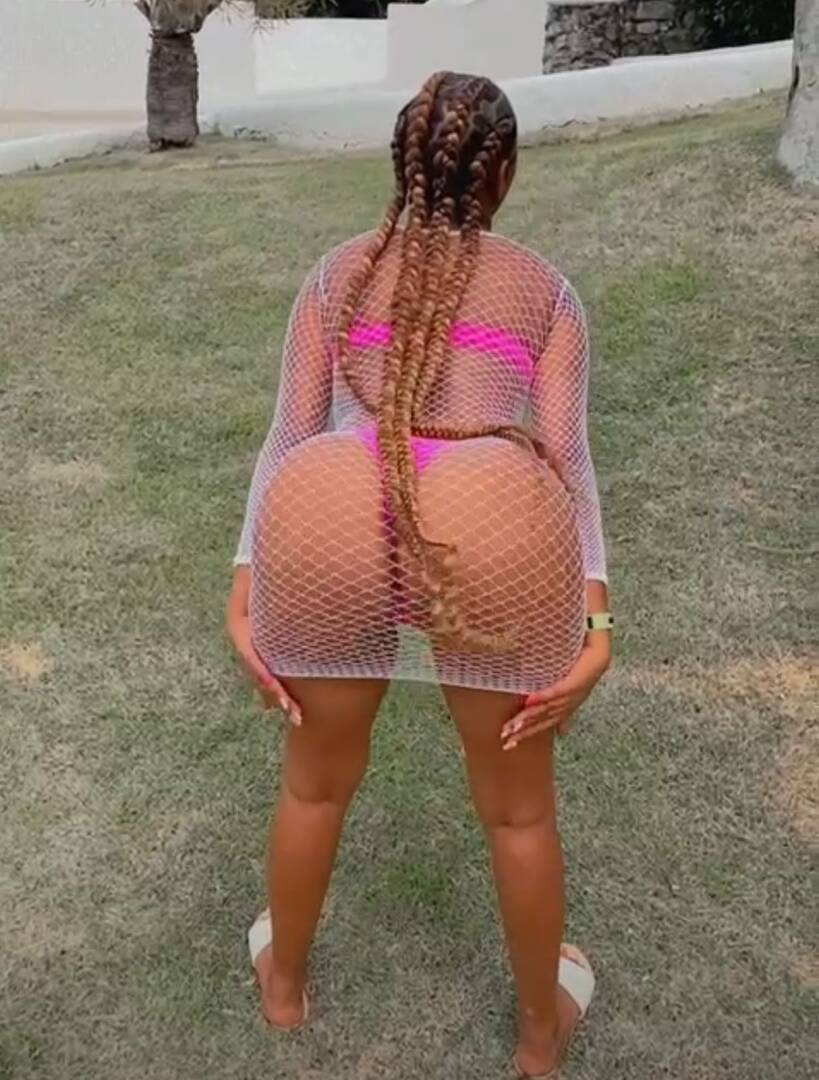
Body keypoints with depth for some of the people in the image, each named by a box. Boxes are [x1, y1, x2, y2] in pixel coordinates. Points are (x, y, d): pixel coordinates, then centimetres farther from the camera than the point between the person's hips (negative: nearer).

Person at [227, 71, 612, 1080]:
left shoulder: (337, 274, 24)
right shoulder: (546, 288, 21)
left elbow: (290, 441, 15)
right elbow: (564, 457, 9)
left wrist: (244, 596, 14)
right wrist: (593, 627, 5)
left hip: (335, 527, 1)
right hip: (489, 534, -1)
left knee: (317, 779, 29)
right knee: (518, 803, 25)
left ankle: (283, 980, 52)